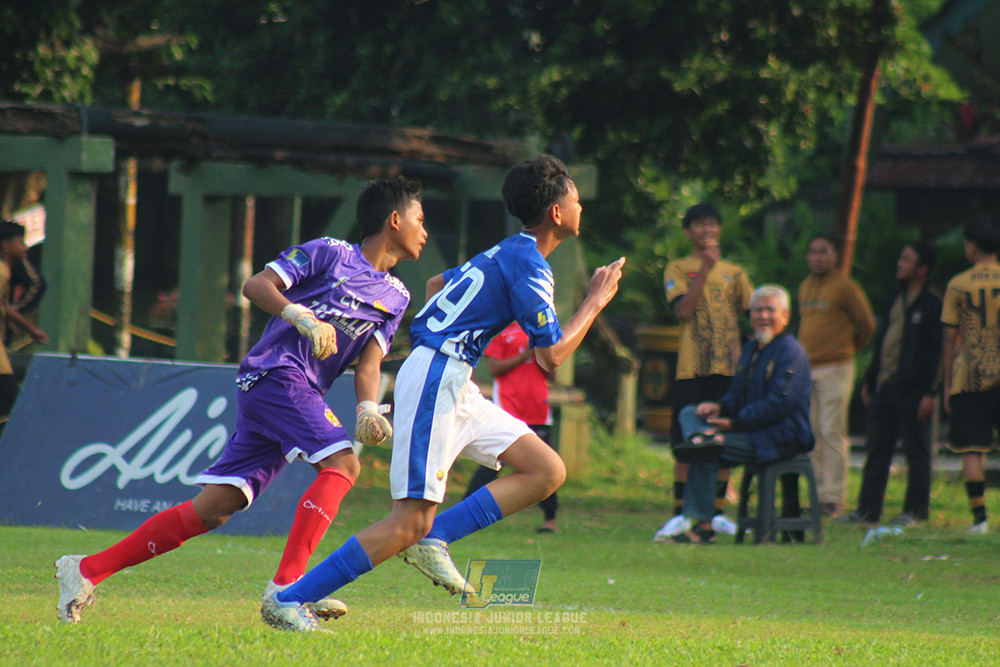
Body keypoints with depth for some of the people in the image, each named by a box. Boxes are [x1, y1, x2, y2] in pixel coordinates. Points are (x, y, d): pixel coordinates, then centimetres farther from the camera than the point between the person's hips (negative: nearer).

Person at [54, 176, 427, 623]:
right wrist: (302, 317, -22)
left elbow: (369, 360, 11)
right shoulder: (330, 254, 0)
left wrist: (369, 409, -9)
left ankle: (86, 570, 6)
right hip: (276, 373, -7)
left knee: (214, 509, 2)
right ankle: (286, 587, -33)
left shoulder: (396, 298, 20)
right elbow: (256, 286, -6)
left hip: (303, 393, 7)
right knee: (342, 463, -25)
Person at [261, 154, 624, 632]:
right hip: (436, 379, -10)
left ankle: (434, 540, -3)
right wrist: (597, 300, -2)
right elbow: (552, 356, -13)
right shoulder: (529, 266, -12)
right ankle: (289, 601, -13)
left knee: (547, 471, 5)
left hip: (453, 386, 10)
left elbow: (436, 285, 33)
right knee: (410, 521, -14)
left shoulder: (506, 253, 18)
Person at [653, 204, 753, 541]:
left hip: (729, 370, 3)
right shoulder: (678, 269, 4)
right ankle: (680, 514, 2)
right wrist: (705, 268, -16)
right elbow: (683, 310, -11)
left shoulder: (733, 273, 15)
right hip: (692, 370, -3)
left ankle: (718, 512, 12)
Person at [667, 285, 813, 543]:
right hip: (753, 429, 9)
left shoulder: (790, 352, -11)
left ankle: (703, 526, -22)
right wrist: (720, 407, -1)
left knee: (706, 453, -25)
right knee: (689, 413, 3)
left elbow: (780, 403, -20)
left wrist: (735, 423, -22)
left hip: (780, 439, -9)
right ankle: (703, 436, -29)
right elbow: (738, 396, 24)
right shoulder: (751, 349, 18)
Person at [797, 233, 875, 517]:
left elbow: (866, 324, -1)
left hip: (834, 368, -7)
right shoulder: (805, 288, 15)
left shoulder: (844, 286, -6)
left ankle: (834, 498, -8)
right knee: (811, 436, 6)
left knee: (832, 433, -9)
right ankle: (818, 494, 11)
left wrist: (849, 348, 9)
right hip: (806, 369, 7)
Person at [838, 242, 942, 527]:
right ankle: (867, 509, 10)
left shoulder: (932, 305, -7)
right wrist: (869, 381, 19)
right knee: (877, 450, 7)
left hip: (913, 389, -8)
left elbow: (936, 351, -11)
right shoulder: (895, 300, 17)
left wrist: (931, 393, -16)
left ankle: (916, 510, 8)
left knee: (916, 453, 1)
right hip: (884, 386, 8)